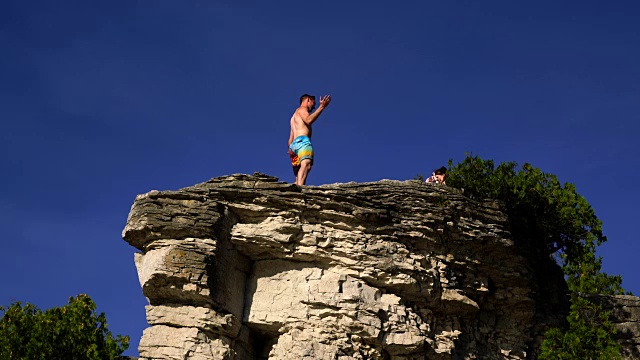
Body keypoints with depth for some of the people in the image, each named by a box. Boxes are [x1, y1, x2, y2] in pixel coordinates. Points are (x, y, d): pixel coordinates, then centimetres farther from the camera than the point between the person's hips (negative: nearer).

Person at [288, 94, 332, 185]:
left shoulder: (295, 116, 37)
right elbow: (308, 120, -13)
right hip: (302, 140, -10)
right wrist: (321, 107, -13)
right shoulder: (302, 109, 10)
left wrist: (291, 149, 21)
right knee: (306, 164, -33)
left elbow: (291, 138, 29)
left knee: (298, 178, 1)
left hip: (294, 143, 10)